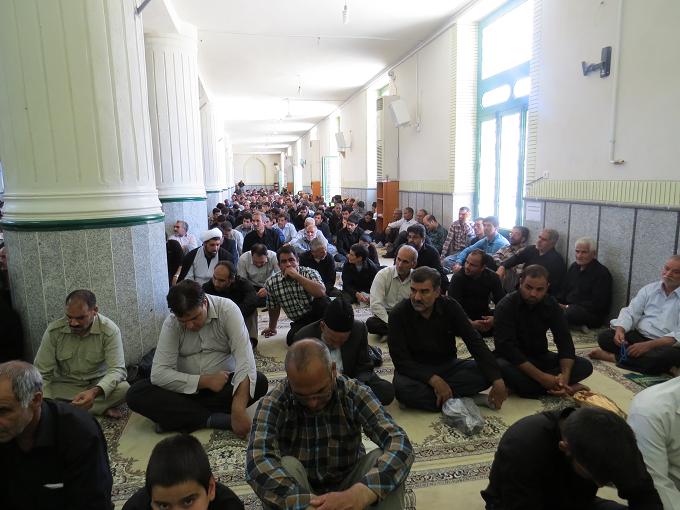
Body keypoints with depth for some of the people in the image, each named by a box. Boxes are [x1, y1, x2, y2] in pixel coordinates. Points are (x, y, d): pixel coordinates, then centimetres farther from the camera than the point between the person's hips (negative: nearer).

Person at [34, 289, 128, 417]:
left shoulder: (110, 330, -19)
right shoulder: (53, 330, -13)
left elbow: (117, 369, -25)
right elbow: (42, 373, -11)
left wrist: (95, 392, -44)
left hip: (98, 384, -2)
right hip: (64, 386, 2)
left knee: (124, 389, -31)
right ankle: (102, 409, -20)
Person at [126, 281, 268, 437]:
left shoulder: (227, 309, -18)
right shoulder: (171, 324, -13)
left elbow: (245, 358, -27)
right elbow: (158, 373, -17)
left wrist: (239, 408, -39)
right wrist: (205, 381, -24)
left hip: (224, 384, -1)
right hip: (186, 388, 1)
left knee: (260, 382, -30)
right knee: (136, 393, -21)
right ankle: (214, 419, -26)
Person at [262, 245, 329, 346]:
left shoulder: (310, 273, -9)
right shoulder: (271, 283, -2)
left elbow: (321, 292, -30)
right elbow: (273, 308, 15)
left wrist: (297, 276, -27)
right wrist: (272, 328, 28)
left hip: (316, 314, -3)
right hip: (300, 322, 3)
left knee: (322, 300, -34)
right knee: (291, 339, -28)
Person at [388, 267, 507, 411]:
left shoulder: (450, 307, -8)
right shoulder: (398, 314, -16)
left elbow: (475, 342, -9)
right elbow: (400, 359, -18)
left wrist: (497, 380, -21)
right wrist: (434, 379, -32)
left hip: (447, 365, 4)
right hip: (416, 370, -3)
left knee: (485, 373, -21)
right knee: (402, 387, -36)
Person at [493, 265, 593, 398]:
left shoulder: (551, 305, -4)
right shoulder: (505, 306, -19)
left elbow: (564, 341, -7)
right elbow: (506, 347, -27)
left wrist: (565, 374, -26)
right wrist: (541, 377, -31)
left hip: (541, 357, 5)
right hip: (513, 360, -5)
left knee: (585, 366, -14)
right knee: (500, 367, -38)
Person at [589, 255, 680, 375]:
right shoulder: (649, 289, 11)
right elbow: (630, 313, 4)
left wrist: (648, 345, -26)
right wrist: (620, 330, -19)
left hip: (666, 345, -3)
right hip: (638, 336, 3)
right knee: (604, 337, -18)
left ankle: (614, 357, -21)